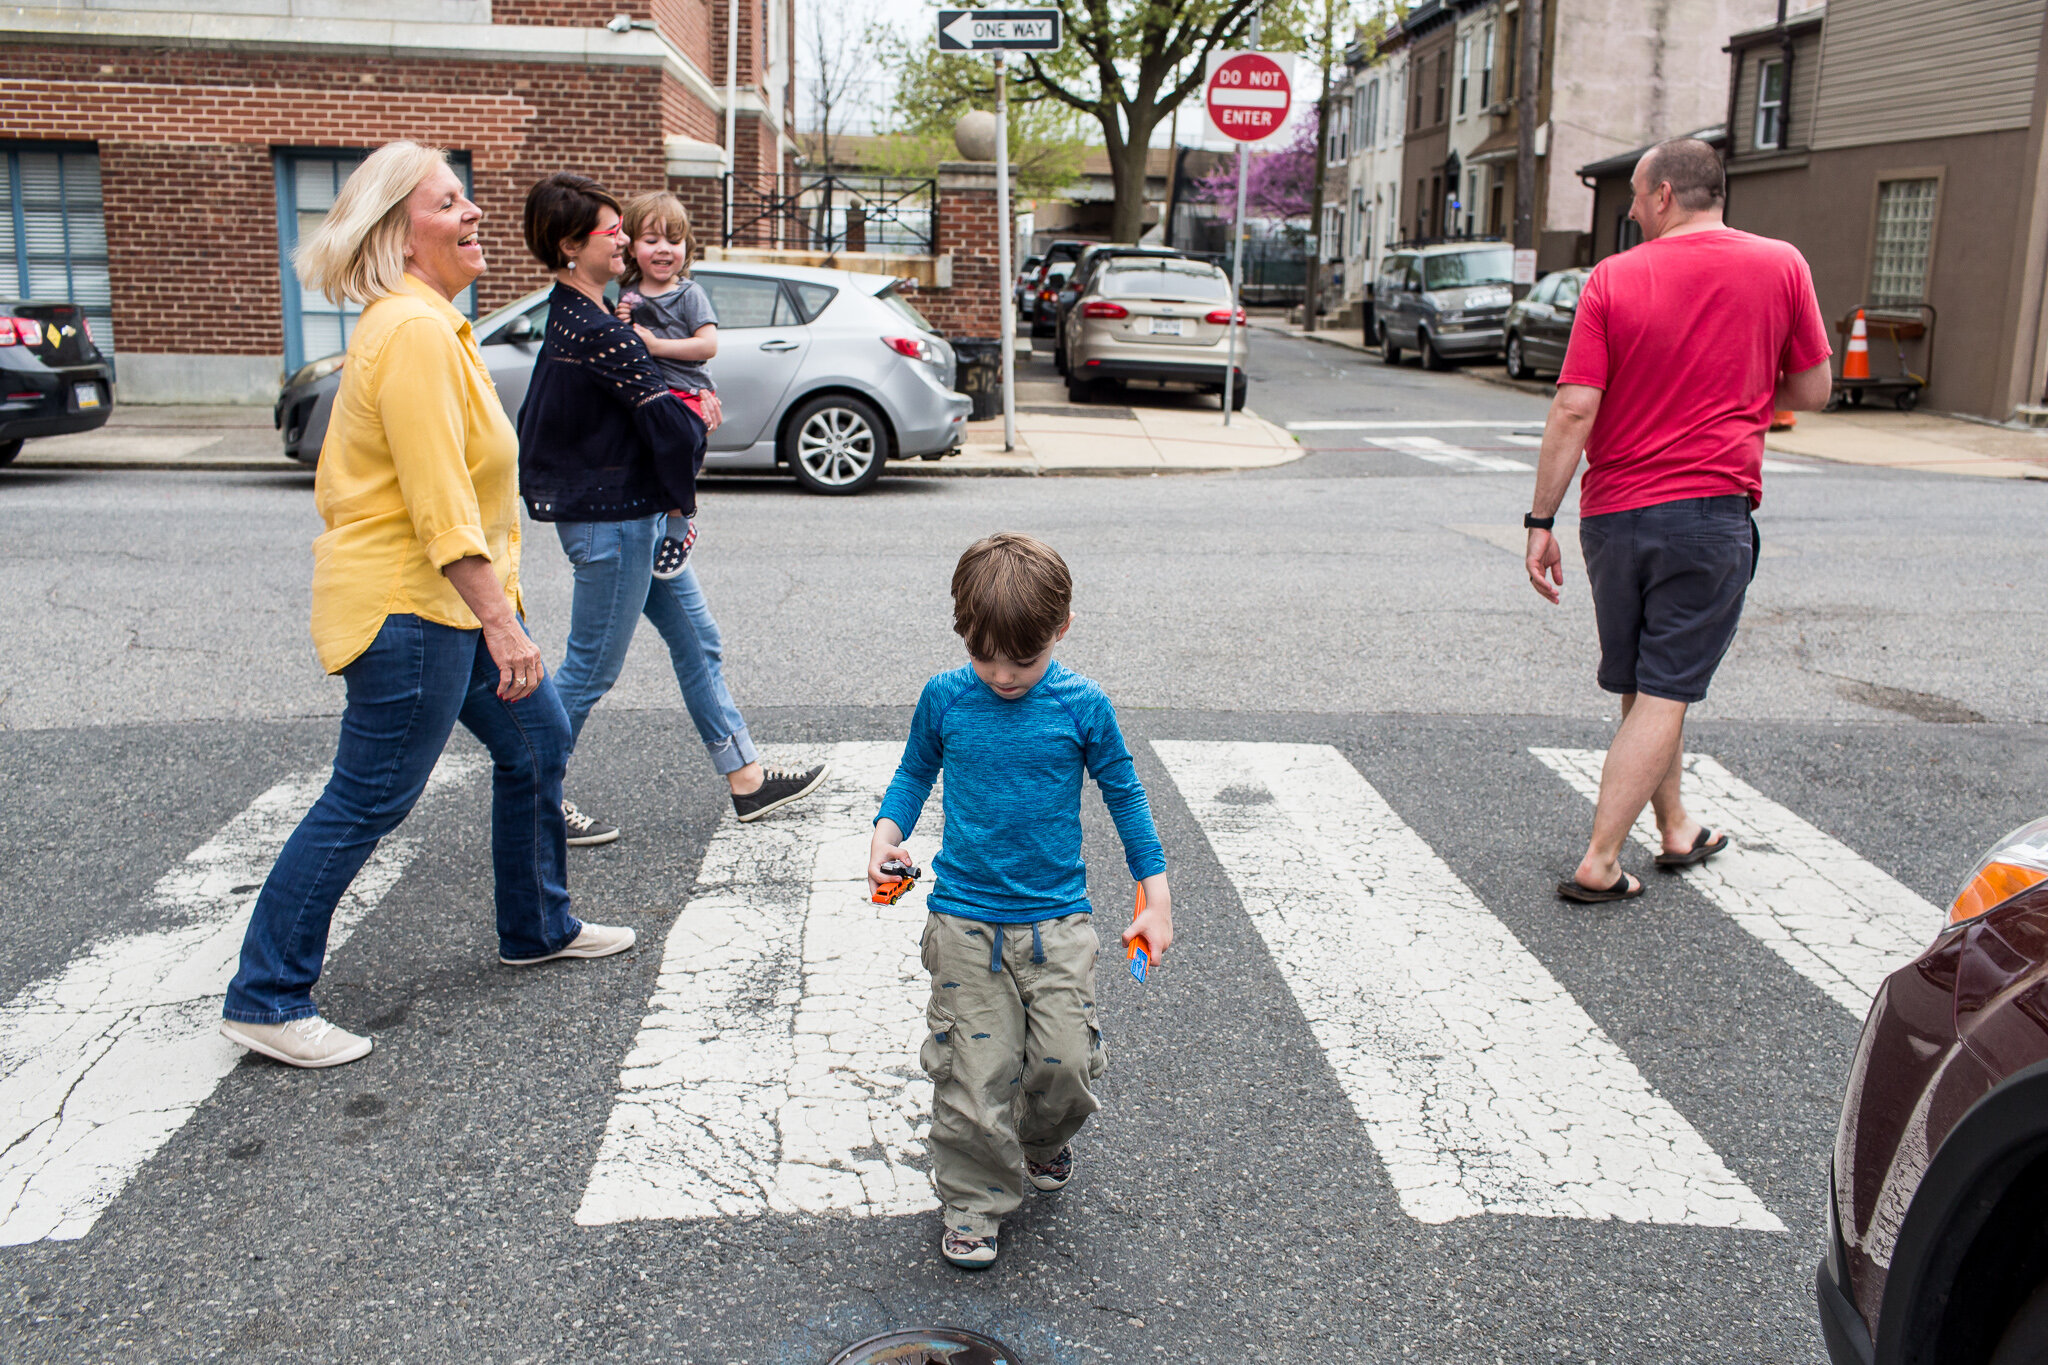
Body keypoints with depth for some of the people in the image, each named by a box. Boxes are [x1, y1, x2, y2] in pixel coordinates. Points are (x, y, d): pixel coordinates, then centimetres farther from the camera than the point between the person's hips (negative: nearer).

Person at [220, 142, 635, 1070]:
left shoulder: (420, 322, 14)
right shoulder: (414, 333, -20)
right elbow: (442, 507, -26)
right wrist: (501, 623, -26)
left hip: (447, 599, 11)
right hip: (409, 606, -11)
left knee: (536, 742, 18)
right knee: (368, 801, -4)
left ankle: (536, 927, 35)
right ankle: (265, 1000, 8)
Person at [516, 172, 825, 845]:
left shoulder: (567, 319, 9)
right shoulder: (602, 334, -22)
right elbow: (669, 425, -24)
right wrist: (699, 418, 0)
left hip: (632, 515, 10)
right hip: (613, 519, -10)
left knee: (697, 642, 14)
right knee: (591, 668, 3)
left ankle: (747, 779, 22)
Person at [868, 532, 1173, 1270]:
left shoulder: (1082, 706, -6)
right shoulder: (944, 699, -3)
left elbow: (1123, 793, 5)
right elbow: (915, 773, 12)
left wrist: (1156, 896, 4)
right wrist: (887, 832, -7)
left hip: (1057, 919, 0)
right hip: (965, 921, 0)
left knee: (1066, 1060, -1)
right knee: (973, 1070, -1)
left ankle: (1044, 1138, 32)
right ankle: (972, 1197, 21)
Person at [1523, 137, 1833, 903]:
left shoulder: (1613, 278, -2)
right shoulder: (1780, 266, 0)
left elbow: (1573, 410, -8)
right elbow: (1811, 390, 8)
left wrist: (1540, 521, -5)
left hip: (1612, 513, 2)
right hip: (1710, 507, -1)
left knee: (1643, 687, 18)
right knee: (1664, 694, 2)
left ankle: (1675, 830, 34)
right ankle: (1598, 863, -2)